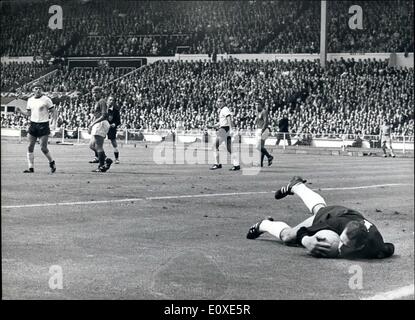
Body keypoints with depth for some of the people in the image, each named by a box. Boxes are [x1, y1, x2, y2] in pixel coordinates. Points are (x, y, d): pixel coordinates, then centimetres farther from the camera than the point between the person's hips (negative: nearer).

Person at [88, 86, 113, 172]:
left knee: (98, 146, -10)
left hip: (101, 124, -10)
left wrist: (93, 123, -20)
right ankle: (106, 160, 11)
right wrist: (91, 125, 14)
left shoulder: (102, 102, -9)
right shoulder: (97, 103, 21)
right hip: (97, 125, 10)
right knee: (91, 145, 10)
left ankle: (101, 167, -8)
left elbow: (104, 115, -18)